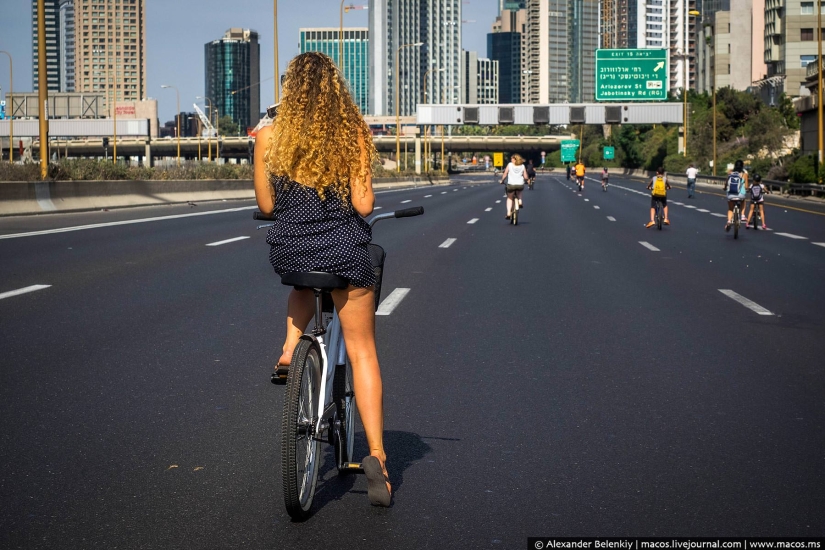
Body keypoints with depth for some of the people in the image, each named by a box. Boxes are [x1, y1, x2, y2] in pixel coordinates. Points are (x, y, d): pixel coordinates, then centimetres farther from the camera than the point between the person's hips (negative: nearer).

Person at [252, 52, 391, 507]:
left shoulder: (269, 135, -4)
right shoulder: (352, 133, -7)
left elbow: (266, 205, 1)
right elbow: (363, 205, -11)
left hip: (288, 252, 2)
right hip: (344, 251, -2)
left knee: (305, 283, 40)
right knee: (362, 353, 8)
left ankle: (290, 347, 18)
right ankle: (376, 456, 1)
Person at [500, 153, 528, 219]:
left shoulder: (510, 165, 0)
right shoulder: (522, 166, 6)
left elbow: (505, 175, -1)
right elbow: (525, 177, 3)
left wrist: (502, 181, 16)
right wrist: (525, 181, 24)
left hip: (511, 184, -2)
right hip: (520, 185, 2)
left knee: (509, 198, 16)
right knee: (519, 192, 37)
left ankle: (508, 213, 3)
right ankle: (520, 202, 13)